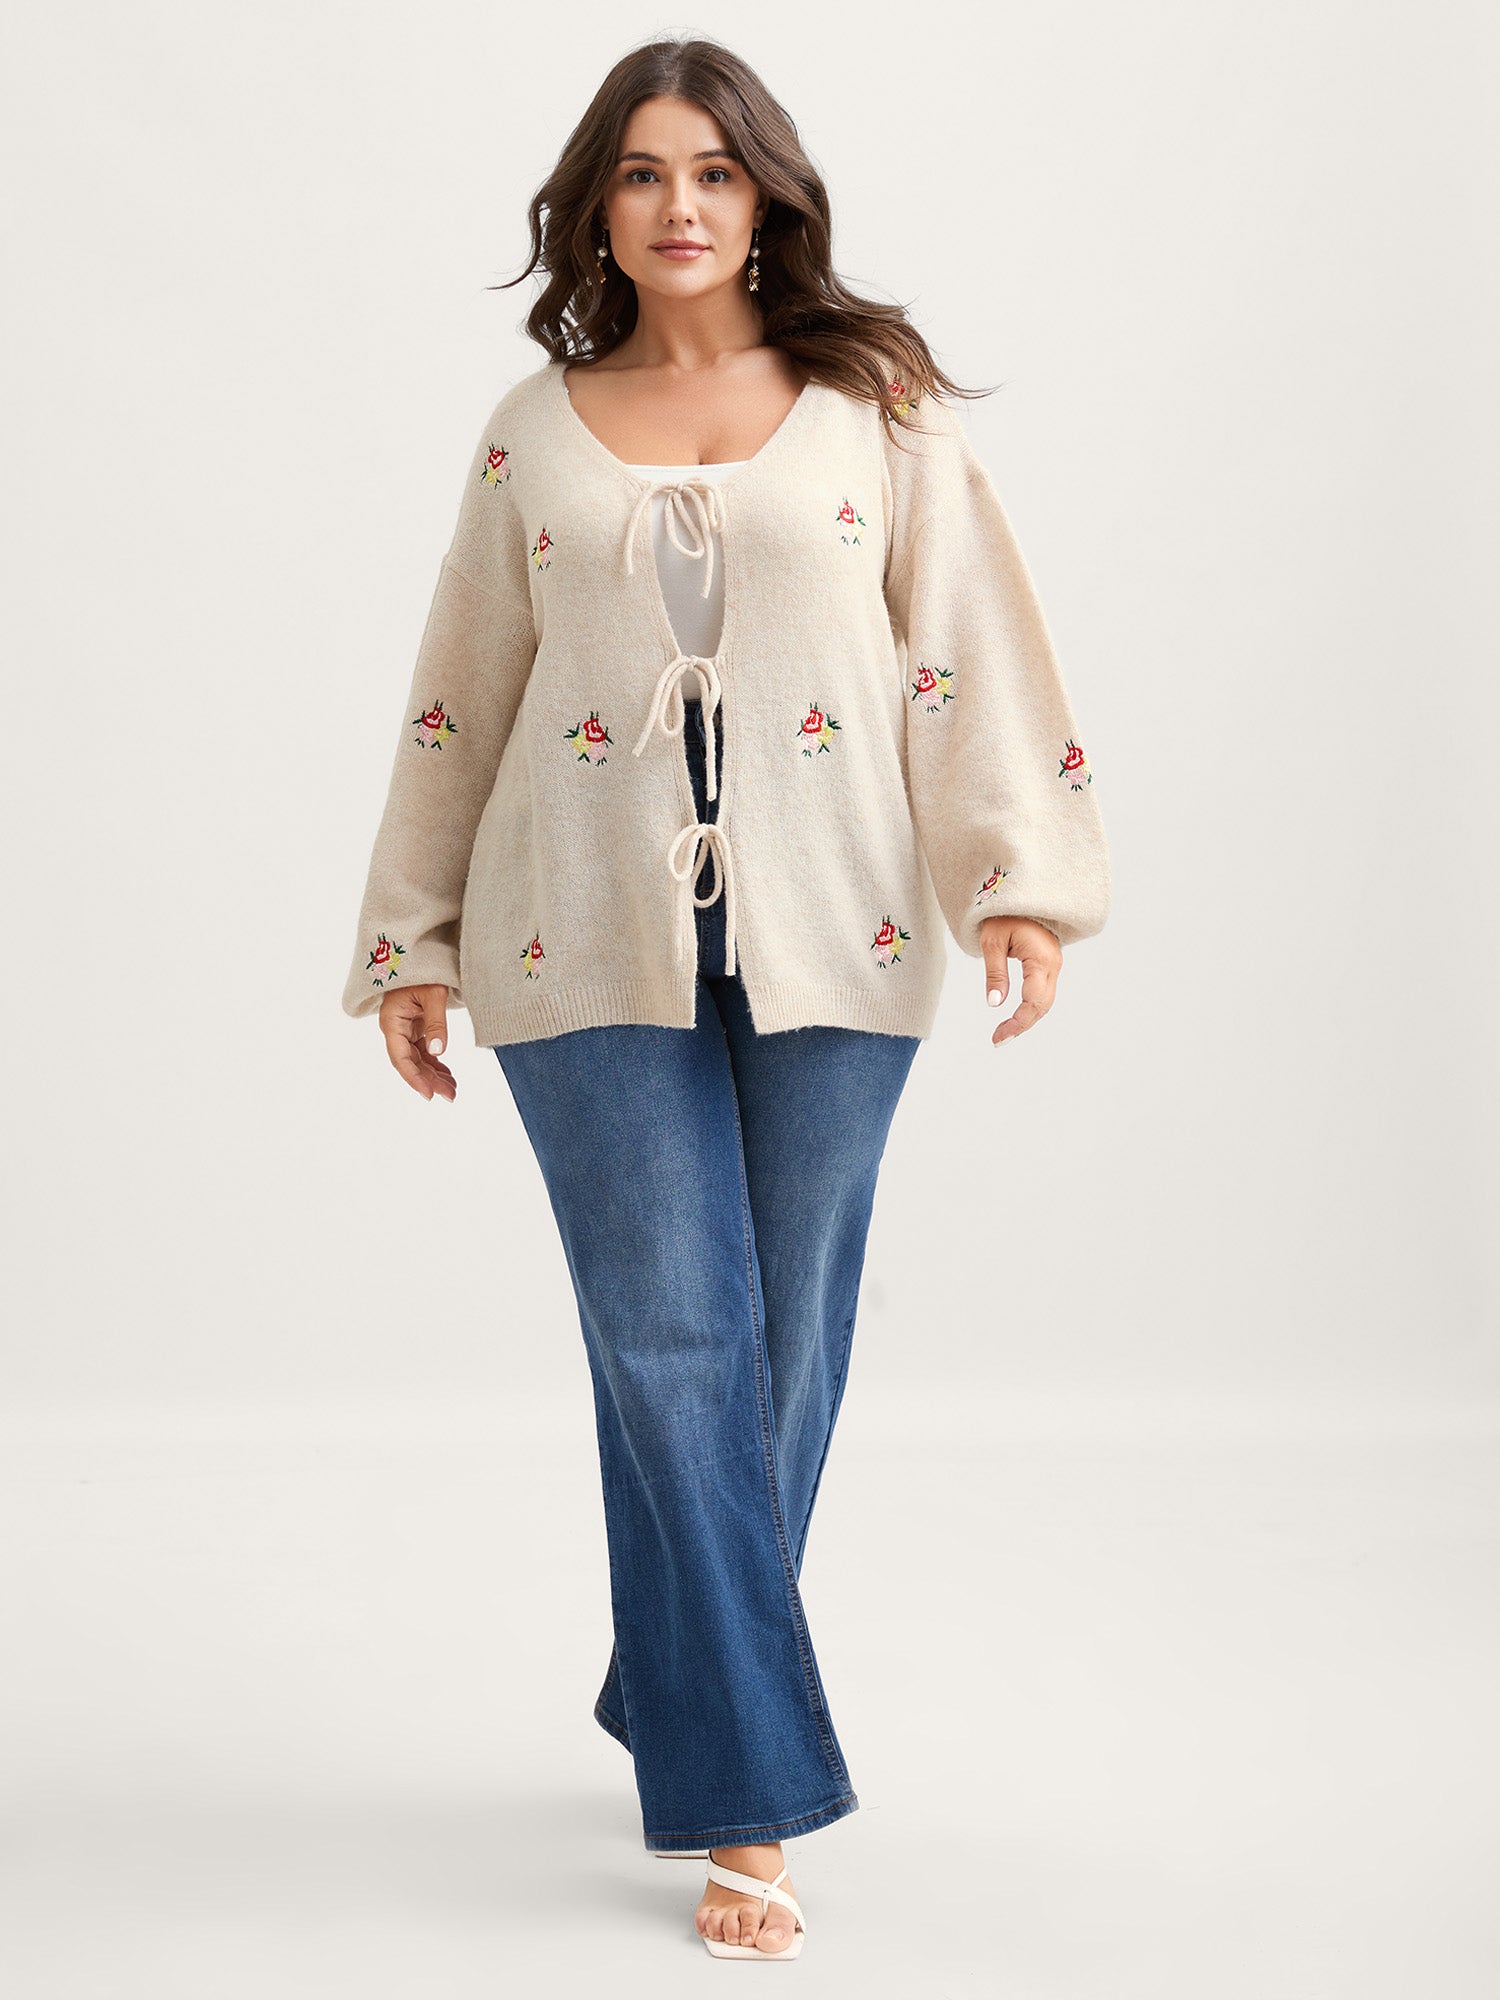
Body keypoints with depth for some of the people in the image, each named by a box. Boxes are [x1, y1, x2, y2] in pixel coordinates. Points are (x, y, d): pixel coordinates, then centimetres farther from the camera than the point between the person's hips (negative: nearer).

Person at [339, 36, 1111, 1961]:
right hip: (593, 945, 0)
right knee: (671, 1345, -6)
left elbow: (970, 645, 2)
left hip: (825, 939, 0)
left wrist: (1024, 878, -9)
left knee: (787, 1344, 4)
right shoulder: (535, 430, 12)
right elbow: (460, 700, 15)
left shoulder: (874, 406, 9)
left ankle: (679, 1704, 25)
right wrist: (410, 940, 15)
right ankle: (750, 1798, -2)